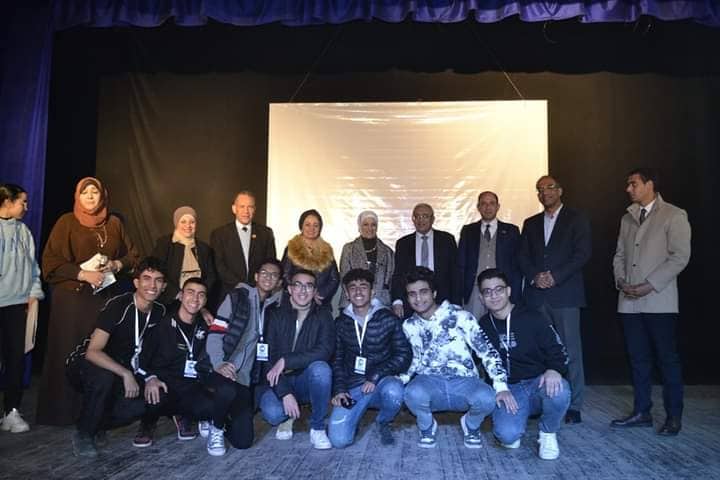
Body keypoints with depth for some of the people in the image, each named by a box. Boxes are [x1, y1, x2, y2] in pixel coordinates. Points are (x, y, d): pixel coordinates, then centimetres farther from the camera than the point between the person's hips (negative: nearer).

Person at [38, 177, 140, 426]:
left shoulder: (114, 223, 11)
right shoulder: (66, 222, 2)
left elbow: (133, 256, 13)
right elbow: (50, 262, -4)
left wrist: (117, 265, -7)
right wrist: (83, 274, -15)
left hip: (108, 296, 3)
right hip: (73, 297, -2)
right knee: (70, 352, 0)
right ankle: (63, 411, 12)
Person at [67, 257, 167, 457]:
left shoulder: (160, 311, -6)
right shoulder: (118, 305, -24)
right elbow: (93, 352, -30)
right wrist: (126, 373, -35)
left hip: (120, 371, 5)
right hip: (86, 364, -5)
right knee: (104, 377, -37)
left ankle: (97, 424, 6)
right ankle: (83, 433, -11)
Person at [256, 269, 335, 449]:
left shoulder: (323, 316, -3)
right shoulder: (275, 315, -4)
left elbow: (325, 350, -19)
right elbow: (267, 358, -12)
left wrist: (286, 361, -26)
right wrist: (285, 393, -23)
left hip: (306, 382, 1)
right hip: (278, 381, 0)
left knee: (320, 368, -33)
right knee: (272, 412, -31)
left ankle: (317, 427, -10)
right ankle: (288, 417, 8)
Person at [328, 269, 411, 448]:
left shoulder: (389, 319, -2)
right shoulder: (341, 323, 7)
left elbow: (404, 354, -6)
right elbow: (337, 360, 12)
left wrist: (376, 376, -16)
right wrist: (339, 390, -3)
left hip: (382, 382, -1)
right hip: (352, 387, 1)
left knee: (393, 392, -38)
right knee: (338, 439, -18)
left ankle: (383, 423, -1)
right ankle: (355, 414, 18)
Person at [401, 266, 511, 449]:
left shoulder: (460, 317, -5)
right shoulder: (409, 326, 8)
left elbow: (487, 350, -5)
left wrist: (501, 386, -14)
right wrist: (401, 379, -1)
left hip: (464, 381, -1)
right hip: (429, 382, 2)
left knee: (486, 399, -35)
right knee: (413, 393, -35)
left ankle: (471, 426, 4)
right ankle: (427, 427, 3)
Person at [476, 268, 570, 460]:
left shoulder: (533, 318, -4)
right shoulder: (483, 326, 6)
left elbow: (558, 352, -3)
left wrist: (554, 370, -25)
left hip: (539, 383, -1)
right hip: (509, 390, 1)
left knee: (559, 391, -37)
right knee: (507, 435, -27)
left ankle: (547, 433, -5)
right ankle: (516, 418, 11)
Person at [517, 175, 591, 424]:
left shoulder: (576, 219, 7)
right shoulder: (530, 223, 19)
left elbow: (583, 253, -4)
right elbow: (522, 256, 12)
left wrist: (555, 276, -12)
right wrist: (534, 276, -7)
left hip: (565, 294, -3)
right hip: (536, 294, 4)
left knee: (571, 352, -2)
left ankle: (574, 406, 5)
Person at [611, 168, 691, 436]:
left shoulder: (674, 216, -2)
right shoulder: (627, 218, 17)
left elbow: (680, 256, -10)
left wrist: (649, 285, -15)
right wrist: (621, 280, -2)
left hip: (659, 301, -5)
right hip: (629, 301, 5)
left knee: (667, 358, 2)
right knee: (638, 358, 10)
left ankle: (674, 417, 14)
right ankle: (642, 412, 19)